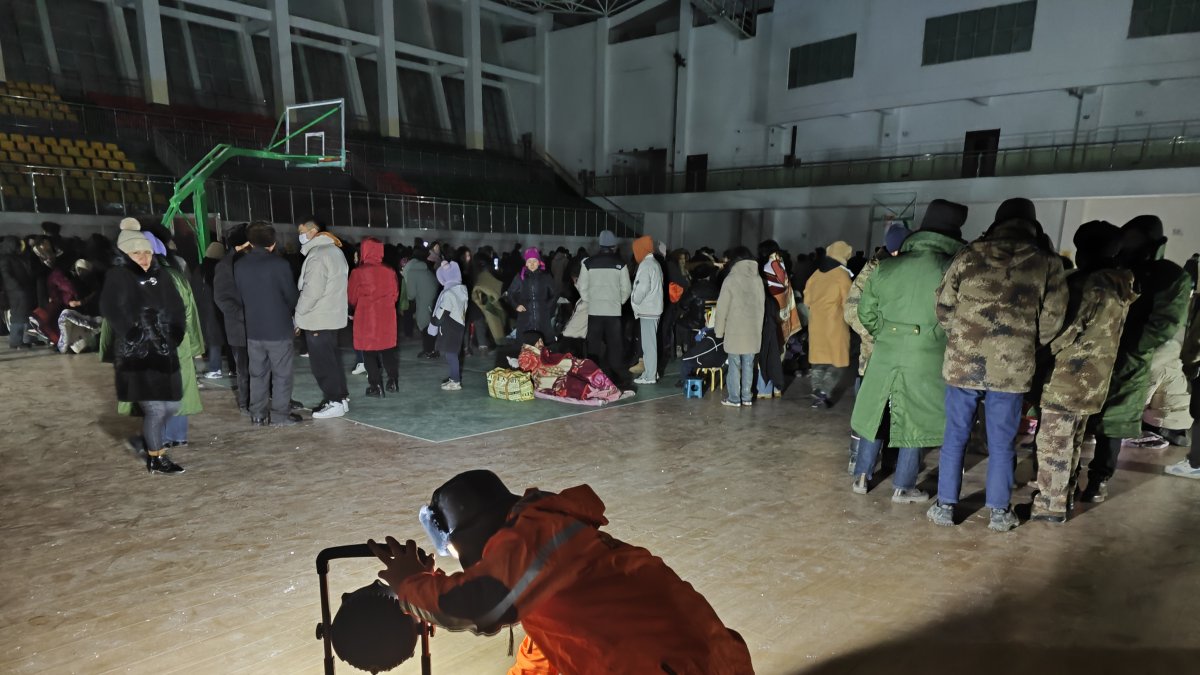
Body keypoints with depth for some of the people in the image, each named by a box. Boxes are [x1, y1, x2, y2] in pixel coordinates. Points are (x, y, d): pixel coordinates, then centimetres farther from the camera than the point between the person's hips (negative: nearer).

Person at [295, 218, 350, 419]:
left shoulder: (317, 254, -17)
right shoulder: (334, 250, 14)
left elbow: (312, 291, -22)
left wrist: (298, 315, -11)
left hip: (317, 319, -10)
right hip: (332, 316, 10)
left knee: (322, 363, -3)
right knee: (332, 359, 14)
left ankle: (335, 402, 2)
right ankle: (341, 397, 19)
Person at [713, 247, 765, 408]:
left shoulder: (731, 279, -8)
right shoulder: (758, 279, 5)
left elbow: (722, 307, -7)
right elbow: (762, 306, 10)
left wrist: (719, 330, 1)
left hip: (735, 330, -4)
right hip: (753, 330, 4)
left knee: (735, 365, 1)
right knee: (748, 365, 10)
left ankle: (734, 398, 4)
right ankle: (747, 397, 16)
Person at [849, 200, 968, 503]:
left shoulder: (886, 266, 0)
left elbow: (866, 311, 6)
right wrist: (945, 343, 9)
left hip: (885, 354, 3)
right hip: (927, 358, -3)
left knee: (876, 413, 15)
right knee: (915, 421, 9)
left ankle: (862, 477, 23)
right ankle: (903, 487, 18)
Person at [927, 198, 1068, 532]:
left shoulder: (969, 255, -1)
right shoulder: (1048, 264, 1)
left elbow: (944, 307, 2)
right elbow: (1051, 321, 2)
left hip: (963, 362, 0)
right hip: (1012, 368, 0)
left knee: (955, 438, 11)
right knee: (1001, 444, 12)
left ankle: (945, 506, 18)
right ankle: (999, 513, 23)